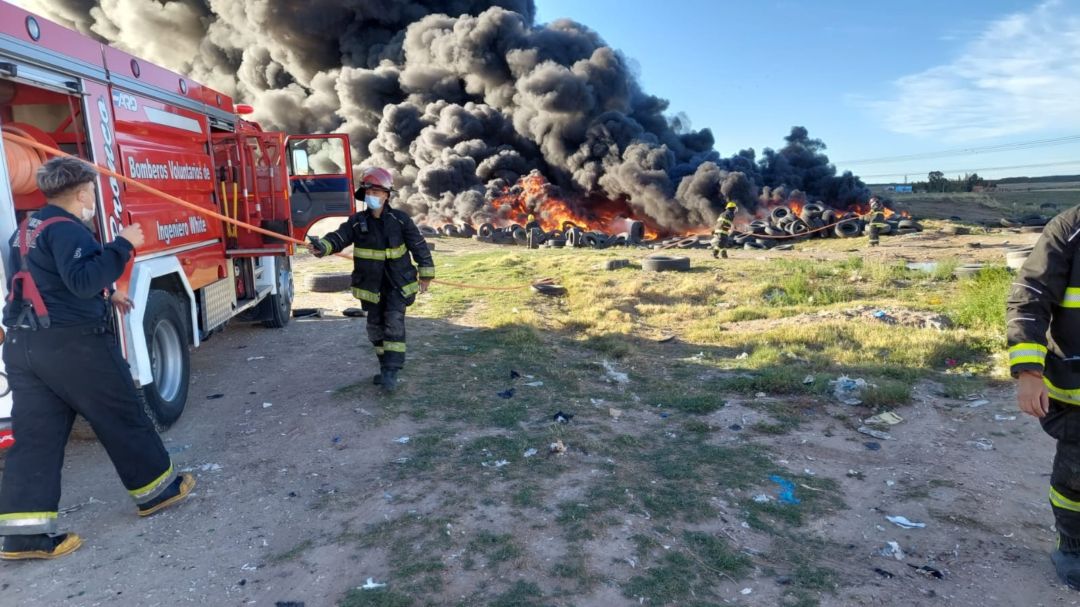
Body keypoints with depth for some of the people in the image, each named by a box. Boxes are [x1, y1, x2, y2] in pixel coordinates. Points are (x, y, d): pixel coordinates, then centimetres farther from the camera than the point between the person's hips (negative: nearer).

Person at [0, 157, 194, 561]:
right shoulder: (68, 230, -15)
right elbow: (83, 279, -28)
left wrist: (105, 297, 28)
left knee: (35, 437, 8)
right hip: (71, 343, -9)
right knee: (122, 416, 7)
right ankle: (155, 490, 20)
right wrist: (123, 245, -23)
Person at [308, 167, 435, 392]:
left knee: (394, 323, -13)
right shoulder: (357, 222, -2)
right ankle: (385, 366, 28)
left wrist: (426, 274, 0)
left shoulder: (400, 219, -7)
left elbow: (419, 246, -2)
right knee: (375, 327, 12)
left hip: (398, 284, -4)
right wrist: (321, 246, -37)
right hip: (371, 286, 4)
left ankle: (391, 372, -13)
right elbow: (338, 238, -16)